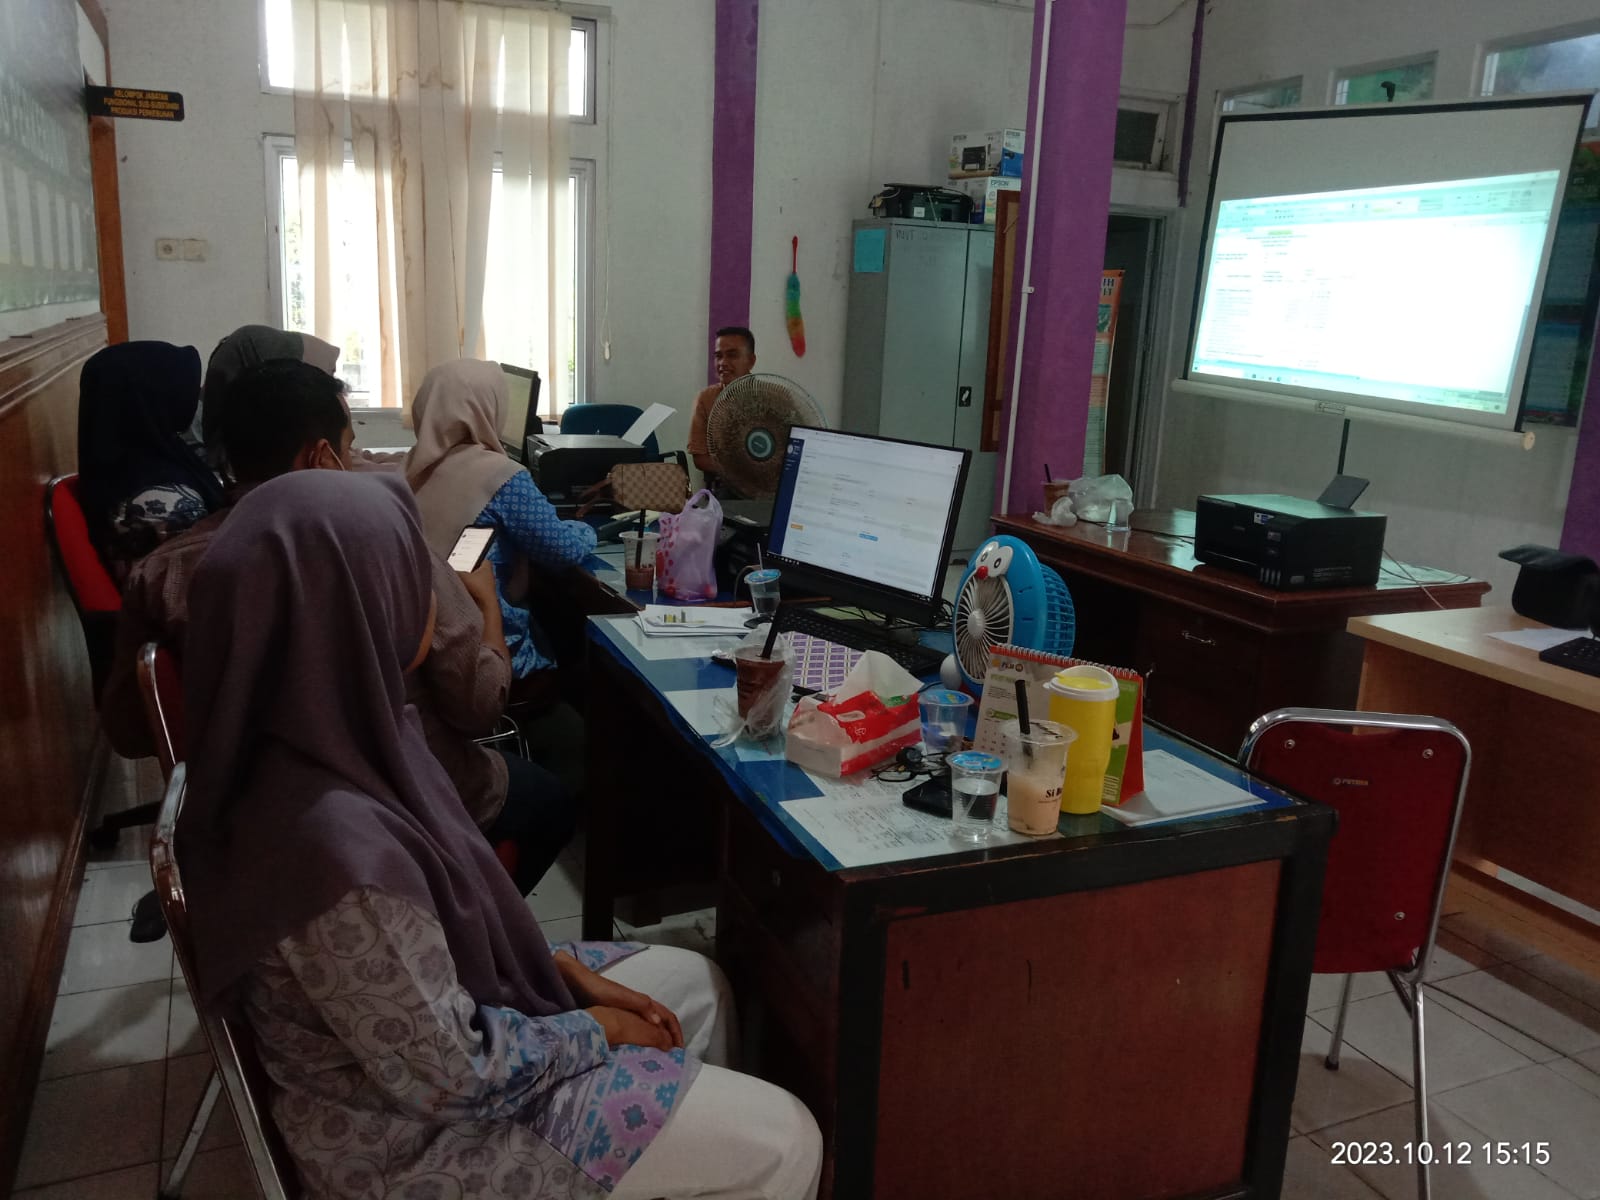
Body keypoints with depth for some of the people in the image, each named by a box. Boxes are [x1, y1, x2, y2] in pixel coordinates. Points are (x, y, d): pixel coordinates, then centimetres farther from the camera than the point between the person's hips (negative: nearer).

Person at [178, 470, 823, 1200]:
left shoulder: (334, 737, -10)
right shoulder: (337, 845, -38)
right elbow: (449, 1073, -25)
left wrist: (563, 968, 3)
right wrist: (596, 1029, -10)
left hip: (435, 1006, 8)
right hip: (412, 1124, -8)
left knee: (697, 986, 18)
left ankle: (690, 1134, 40)